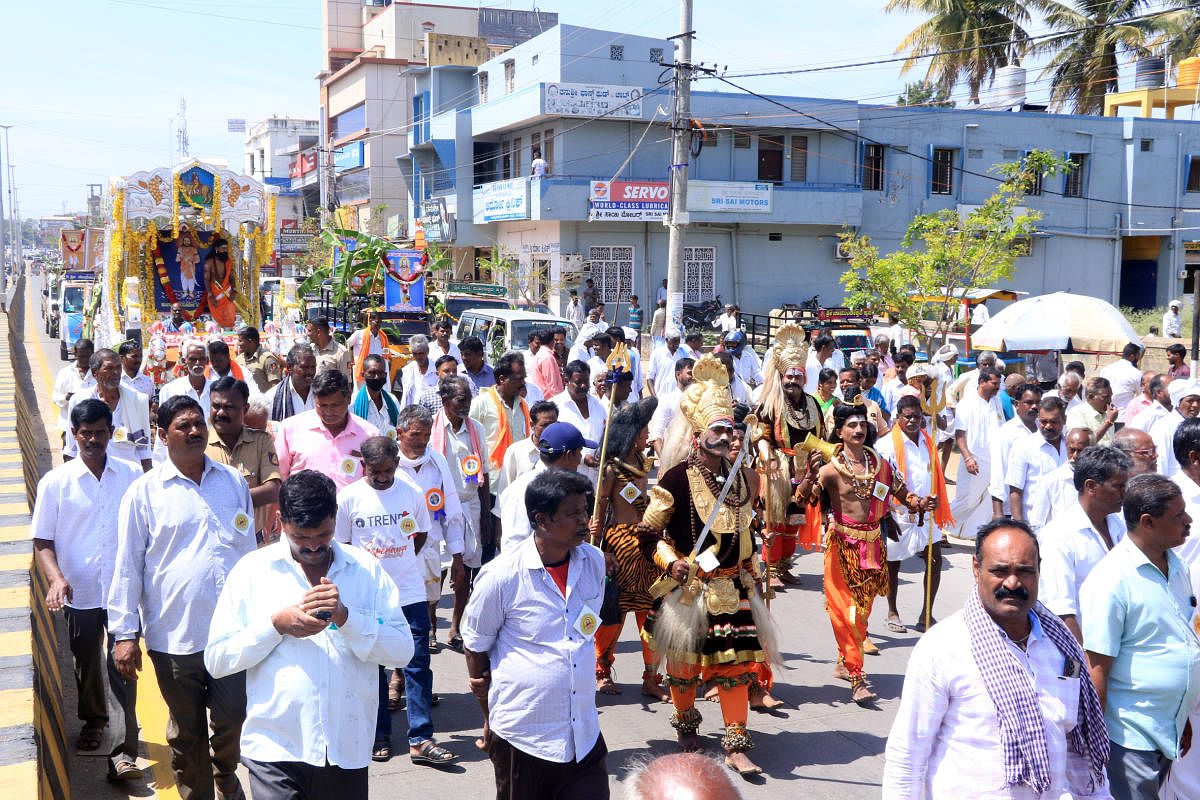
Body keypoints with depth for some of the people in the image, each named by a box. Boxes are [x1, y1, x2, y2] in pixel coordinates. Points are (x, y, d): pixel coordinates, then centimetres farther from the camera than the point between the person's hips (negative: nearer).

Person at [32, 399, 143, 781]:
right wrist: (56, 578, -17)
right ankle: (93, 721, 43)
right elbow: (42, 540, 0)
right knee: (86, 664, 18)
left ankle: (125, 750, 1)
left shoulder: (131, 475, 0)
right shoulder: (55, 482, -1)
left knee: (121, 666, -5)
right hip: (79, 592, 1)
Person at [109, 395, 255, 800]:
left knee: (231, 721, 7)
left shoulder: (233, 481, 8)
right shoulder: (144, 491, -1)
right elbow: (127, 566, 0)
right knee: (186, 731, 11)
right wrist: (125, 633, -3)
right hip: (173, 635, -2)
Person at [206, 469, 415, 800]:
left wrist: (345, 617, -14)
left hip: (347, 749, 2)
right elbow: (216, 660, -1)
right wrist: (277, 625, -13)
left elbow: (403, 649, -2)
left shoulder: (367, 568, 5)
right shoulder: (251, 570, 3)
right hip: (275, 749, -1)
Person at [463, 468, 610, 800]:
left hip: (585, 734, 4)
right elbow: (475, 647, -1)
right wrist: (490, 719, 9)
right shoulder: (501, 576, -14)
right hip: (522, 734, -4)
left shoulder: (594, 562, 0)